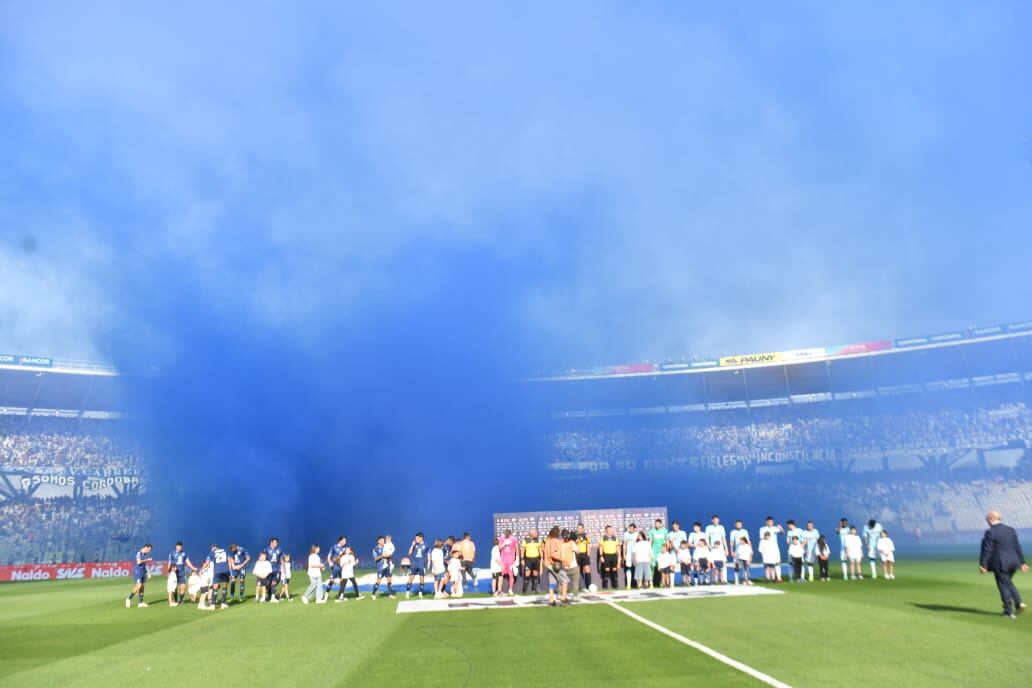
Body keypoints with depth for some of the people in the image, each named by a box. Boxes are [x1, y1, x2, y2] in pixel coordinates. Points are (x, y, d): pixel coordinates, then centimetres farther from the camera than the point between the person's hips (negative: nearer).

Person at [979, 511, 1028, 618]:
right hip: (1012, 562, 6)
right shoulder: (1011, 530, 5)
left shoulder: (990, 532, -14)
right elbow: (1018, 548, 9)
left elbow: (987, 550, -15)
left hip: (1000, 564, -6)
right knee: (1008, 582, 24)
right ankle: (1019, 603, 11)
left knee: (1003, 585, 4)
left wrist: (983, 565, -11)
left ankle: (1009, 611, 8)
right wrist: (1022, 562, 15)